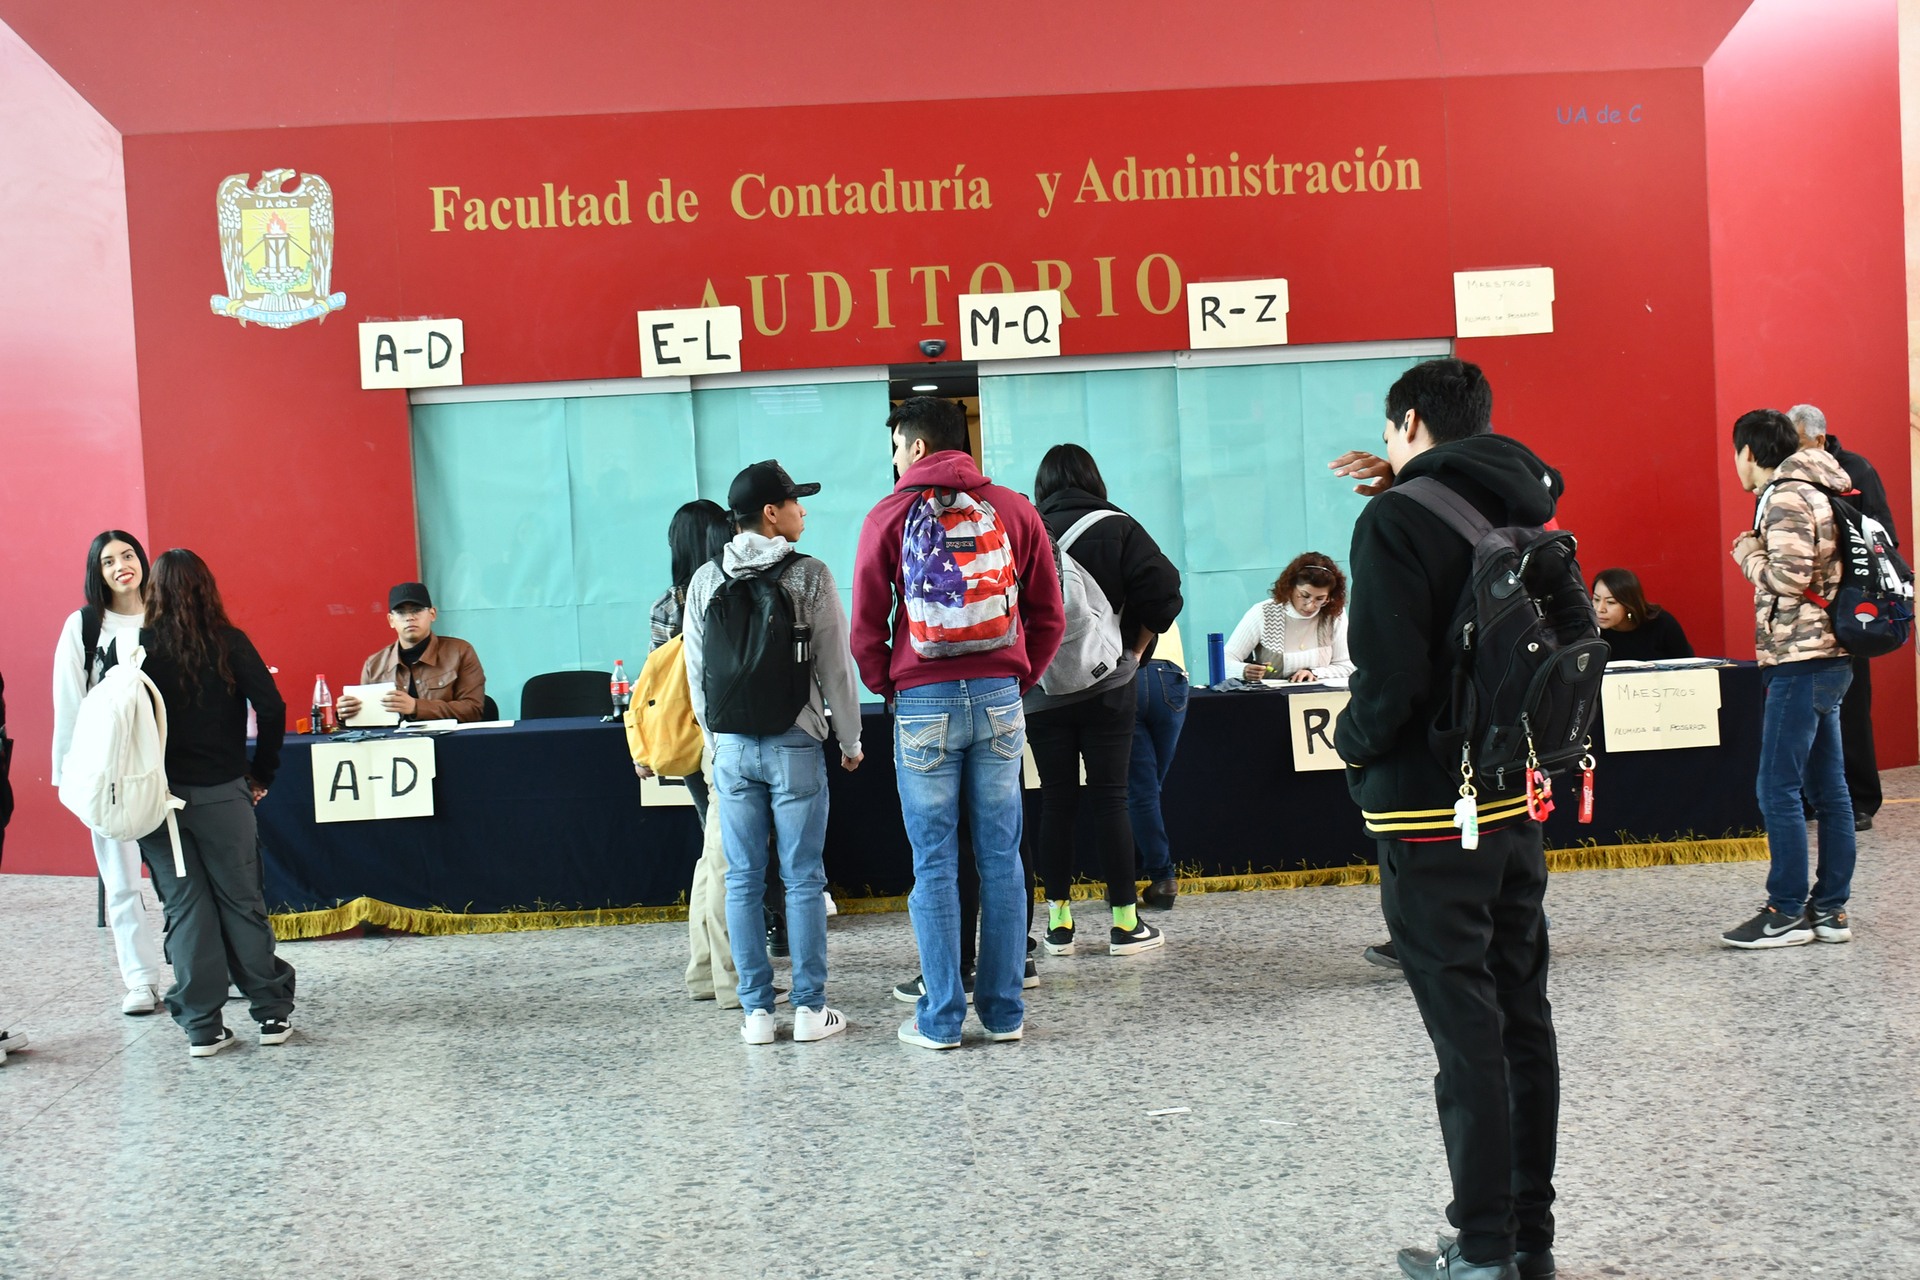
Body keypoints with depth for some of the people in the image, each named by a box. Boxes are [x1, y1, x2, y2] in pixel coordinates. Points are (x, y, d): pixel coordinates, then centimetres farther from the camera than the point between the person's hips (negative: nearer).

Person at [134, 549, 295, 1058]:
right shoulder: (229, 643, -3)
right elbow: (271, 707, -9)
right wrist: (261, 773, 2)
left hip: (158, 796, 0)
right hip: (222, 794, 0)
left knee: (185, 908, 7)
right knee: (243, 902, 9)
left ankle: (201, 1026, 9)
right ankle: (271, 1013, 13)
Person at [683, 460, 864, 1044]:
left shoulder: (705, 582, 5)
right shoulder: (809, 576, -6)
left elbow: (696, 672, 9)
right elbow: (836, 667, -3)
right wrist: (850, 740, 8)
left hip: (731, 748, 3)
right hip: (794, 744, -3)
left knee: (743, 880, 7)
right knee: (803, 879, 3)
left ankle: (756, 1009, 10)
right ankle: (810, 1008, 6)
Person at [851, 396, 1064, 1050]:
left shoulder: (889, 515, -1)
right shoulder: (1013, 509, 7)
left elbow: (867, 626, -2)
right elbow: (1049, 616, 7)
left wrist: (887, 686, 12)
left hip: (924, 702, -2)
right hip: (1000, 698, 2)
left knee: (934, 862, 3)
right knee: (1000, 856, 8)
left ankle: (941, 1017, 7)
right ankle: (1004, 1010, 13)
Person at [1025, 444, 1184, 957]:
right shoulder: (1118, 528, -2)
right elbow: (1163, 590, -8)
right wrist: (1136, 649, 3)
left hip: (1041, 690, 1)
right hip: (1107, 687, -1)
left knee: (1055, 801, 7)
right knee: (1110, 798, 3)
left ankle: (1059, 922, 11)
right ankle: (1125, 923, 6)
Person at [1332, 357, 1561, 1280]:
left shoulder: (1397, 520, -14)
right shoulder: (1522, 510, 10)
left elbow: (1391, 677, -21)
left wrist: (1352, 740, -3)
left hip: (1431, 813, -8)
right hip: (1519, 799, 8)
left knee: (1466, 1032, -1)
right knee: (1522, 1017, 14)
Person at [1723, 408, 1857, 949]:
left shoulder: (1785, 498, -12)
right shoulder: (1812, 492, 18)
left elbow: (1788, 577, -22)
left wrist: (1748, 555, -6)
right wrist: (1759, 554, 11)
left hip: (1801, 661, -10)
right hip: (1829, 659, 10)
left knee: (1778, 789, -6)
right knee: (1828, 787, 11)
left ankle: (1787, 913, -1)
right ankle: (1832, 909, 16)